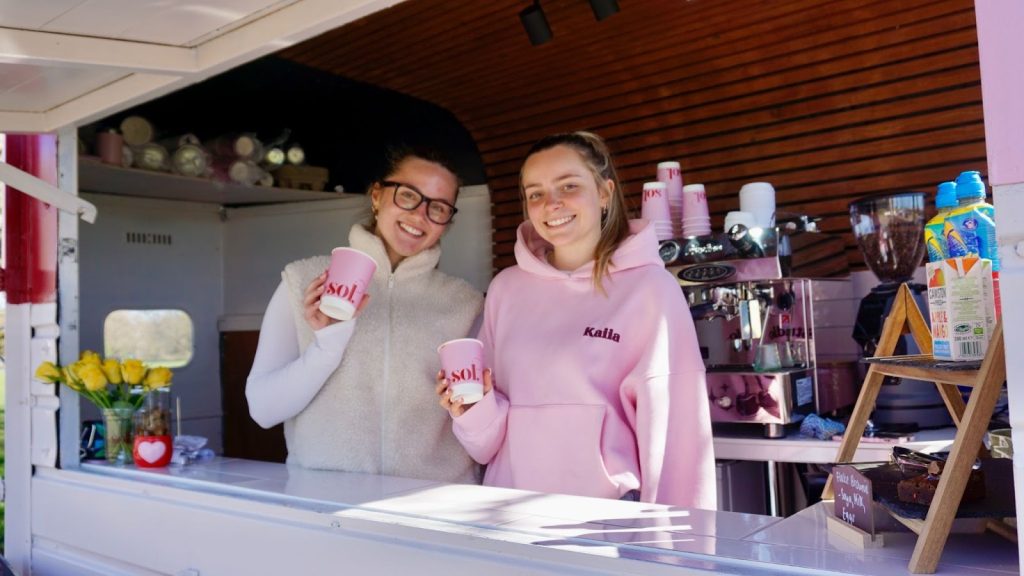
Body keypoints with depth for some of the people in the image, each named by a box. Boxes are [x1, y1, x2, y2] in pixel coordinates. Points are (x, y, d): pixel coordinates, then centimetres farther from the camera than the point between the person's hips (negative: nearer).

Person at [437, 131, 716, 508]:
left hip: (610, 506, -3)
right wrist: (474, 410, -9)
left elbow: (672, 425, -10)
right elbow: (493, 429, 10)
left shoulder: (649, 287, -9)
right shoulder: (507, 288, 3)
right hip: (514, 503, 4)